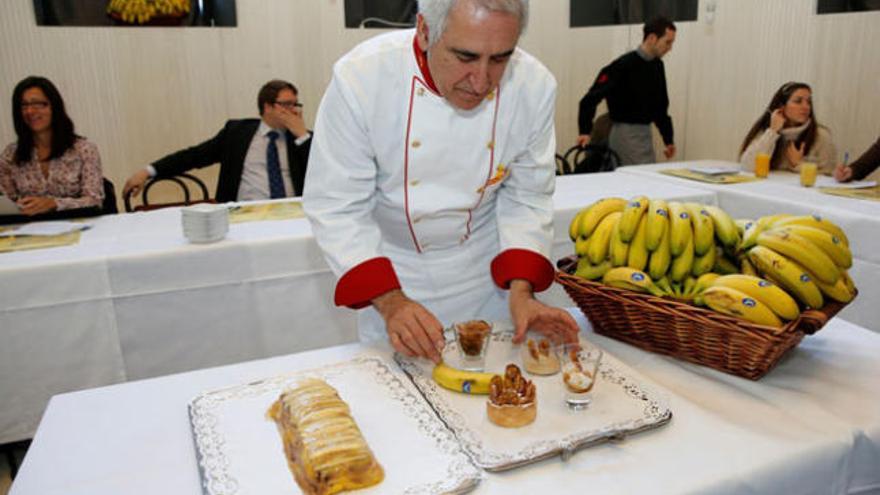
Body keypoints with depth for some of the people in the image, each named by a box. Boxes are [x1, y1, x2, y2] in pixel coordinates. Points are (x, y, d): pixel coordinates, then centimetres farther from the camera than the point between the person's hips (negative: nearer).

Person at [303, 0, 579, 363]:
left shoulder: (535, 86, -19)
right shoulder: (359, 78, -26)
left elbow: (526, 197, -8)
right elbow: (337, 207, -21)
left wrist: (521, 290, -19)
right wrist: (389, 301, -30)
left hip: (487, 267, 2)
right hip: (390, 271, -1)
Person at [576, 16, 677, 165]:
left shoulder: (657, 66, 9)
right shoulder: (625, 65, -15)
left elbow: (660, 106, 18)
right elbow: (591, 98, -17)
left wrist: (668, 139, 16)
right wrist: (584, 131, -26)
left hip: (645, 133, 8)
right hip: (626, 134, -8)